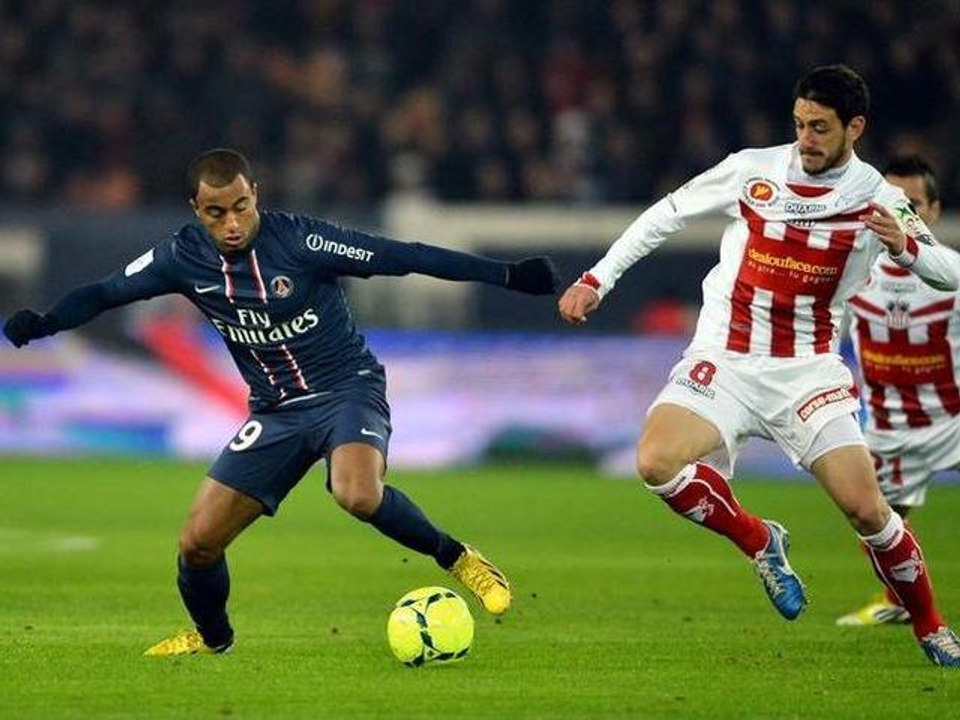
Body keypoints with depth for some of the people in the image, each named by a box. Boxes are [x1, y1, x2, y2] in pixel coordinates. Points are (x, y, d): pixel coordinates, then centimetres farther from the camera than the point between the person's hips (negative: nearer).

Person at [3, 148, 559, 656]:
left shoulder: (298, 240, -19)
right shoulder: (185, 257, -7)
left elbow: (405, 257, -18)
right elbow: (105, 294, 4)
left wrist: (509, 275, -19)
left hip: (348, 388, -5)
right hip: (276, 412, 5)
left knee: (358, 494, -37)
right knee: (199, 541, -2)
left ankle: (456, 558, -11)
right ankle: (212, 637, 29)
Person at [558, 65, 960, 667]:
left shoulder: (876, 198, -3)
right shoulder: (753, 170, -1)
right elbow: (665, 215, 10)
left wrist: (905, 247, -27)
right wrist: (597, 279, 7)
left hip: (809, 370, -1)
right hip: (724, 362, 1)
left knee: (865, 508, -13)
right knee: (657, 464, -25)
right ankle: (761, 542, 2)